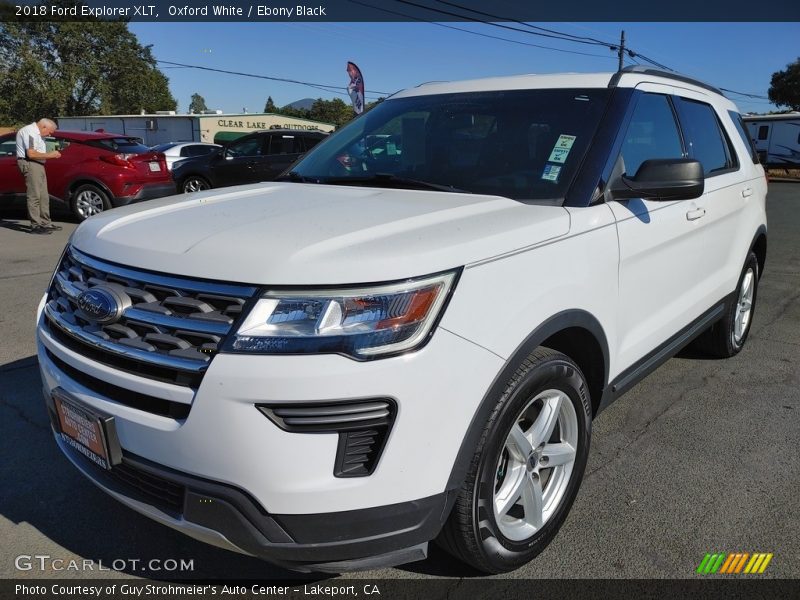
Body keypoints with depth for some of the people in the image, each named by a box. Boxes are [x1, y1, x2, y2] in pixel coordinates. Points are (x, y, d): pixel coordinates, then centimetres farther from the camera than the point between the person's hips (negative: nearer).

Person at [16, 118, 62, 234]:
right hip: (29, 164, -11)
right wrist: (50, 155, -14)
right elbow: (31, 154, -20)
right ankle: (36, 225, -9)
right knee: (34, 196, -11)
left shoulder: (37, 133, 19)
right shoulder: (30, 132, -12)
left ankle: (45, 223, 19)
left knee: (44, 196, 12)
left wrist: (51, 154, 9)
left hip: (37, 164, 11)